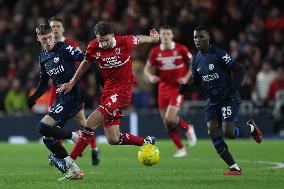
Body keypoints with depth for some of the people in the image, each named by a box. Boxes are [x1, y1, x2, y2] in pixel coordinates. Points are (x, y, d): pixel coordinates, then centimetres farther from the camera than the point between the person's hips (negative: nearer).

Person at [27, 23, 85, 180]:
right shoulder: (43, 57, 14)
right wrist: (33, 98, 11)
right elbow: (43, 83, 23)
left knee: (44, 127, -19)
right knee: (48, 139, 5)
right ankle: (75, 171, 8)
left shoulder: (64, 48, -8)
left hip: (73, 96, -9)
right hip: (61, 98, 9)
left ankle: (74, 137, -3)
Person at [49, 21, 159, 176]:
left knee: (91, 123, -19)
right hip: (108, 90, 5)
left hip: (122, 91, -5)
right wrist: (72, 83, 14)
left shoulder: (125, 42, -13)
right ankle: (146, 142, 29)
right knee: (113, 140, 5)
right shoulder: (93, 47, -4)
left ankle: (68, 162, -16)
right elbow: (86, 63, 15)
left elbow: (139, 39, 10)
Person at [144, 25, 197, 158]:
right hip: (163, 89, 4)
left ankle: (188, 129, 12)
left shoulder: (181, 49, -7)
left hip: (177, 88, -4)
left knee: (170, 119, -19)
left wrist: (186, 78, -10)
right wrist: (151, 77, -12)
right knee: (167, 123, 2)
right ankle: (181, 149, 16)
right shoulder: (155, 52, 0)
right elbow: (147, 68, 10)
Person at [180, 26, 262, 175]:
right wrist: (186, 87, -1)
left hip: (229, 98, -7)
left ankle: (250, 128, 17)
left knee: (228, 132, -18)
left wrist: (231, 90, -21)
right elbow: (196, 80, 19)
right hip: (213, 100, 7)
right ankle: (234, 167, -3)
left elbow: (239, 71, -14)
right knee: (212, 132, -9)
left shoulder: (219, 54, -15)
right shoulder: (196, 59, 8)